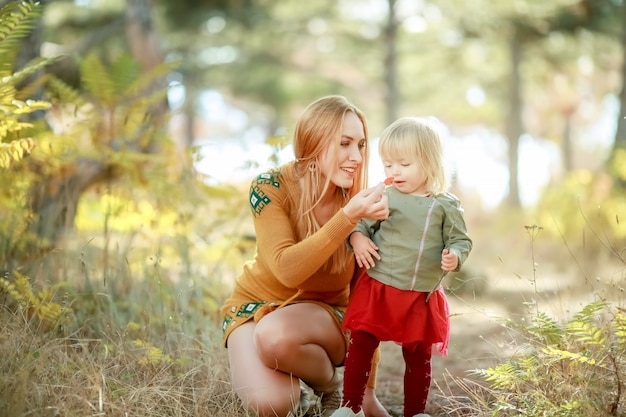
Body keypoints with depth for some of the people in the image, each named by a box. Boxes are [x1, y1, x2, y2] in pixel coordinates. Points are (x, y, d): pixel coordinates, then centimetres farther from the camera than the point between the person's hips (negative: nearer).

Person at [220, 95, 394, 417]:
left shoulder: (362, 202, -13)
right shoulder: (272, 188, -19)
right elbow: (287, 270, -30)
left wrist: (368, 391, -8)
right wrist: (347, 218, -39)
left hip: (326, 312, 1)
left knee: (276, 334, -35)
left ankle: (331, 386, -4)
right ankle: (293, 387, 7)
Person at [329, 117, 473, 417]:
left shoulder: (446, 206, -3)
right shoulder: (383, 198, -1)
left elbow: (461, 240, 3)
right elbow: (360, 222, 8)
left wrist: (455, 256, -17)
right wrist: (357, 237, -13)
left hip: (422, 298, 0)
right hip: (377, 290, 0)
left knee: (419, 356, 11)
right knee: (360, 347, 1)